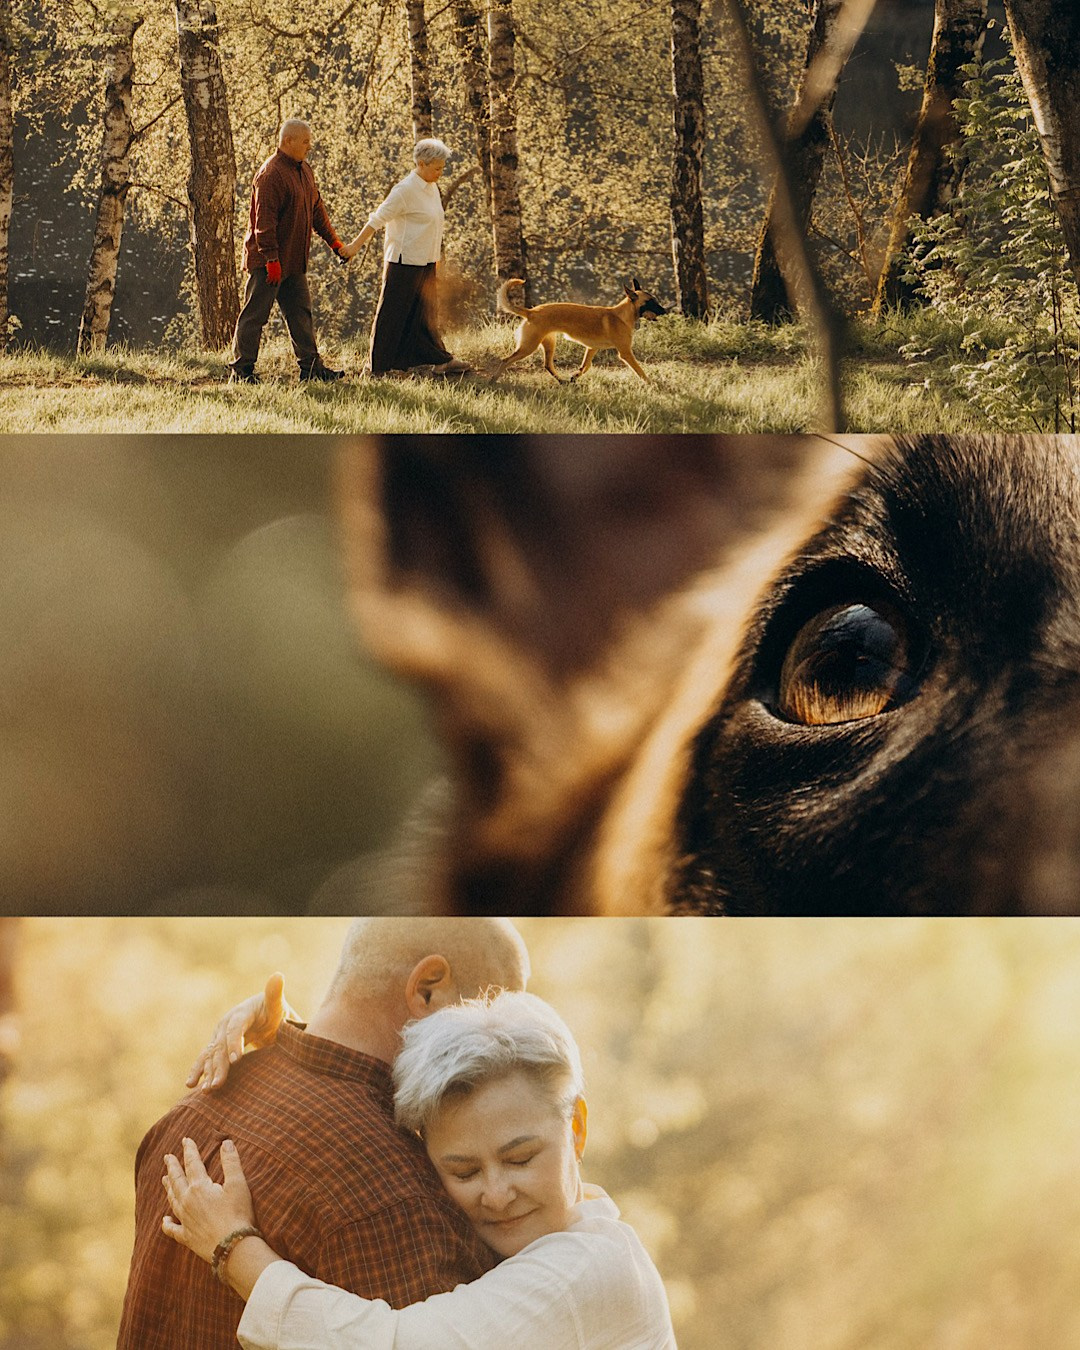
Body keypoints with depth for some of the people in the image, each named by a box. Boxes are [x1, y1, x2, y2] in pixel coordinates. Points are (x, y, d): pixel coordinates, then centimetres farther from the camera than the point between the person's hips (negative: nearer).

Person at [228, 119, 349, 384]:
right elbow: (264, 221, -21)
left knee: (300, 314, 10)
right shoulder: (270, 174, -17)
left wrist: (335, 243, 18)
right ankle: (241, 370, 3)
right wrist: (271, 259, -23)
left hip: (293, 263, 9)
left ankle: (311, 367, 13)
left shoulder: (304, 170, 12)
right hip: (267, 262, -9)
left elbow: (317, 210, 21)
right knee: (255, 315, -3)